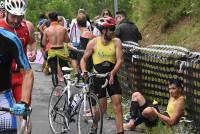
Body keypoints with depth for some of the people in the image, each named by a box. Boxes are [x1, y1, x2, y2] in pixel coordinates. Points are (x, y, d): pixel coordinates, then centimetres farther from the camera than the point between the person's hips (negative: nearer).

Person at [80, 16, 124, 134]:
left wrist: (112, 73, -28)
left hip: (112, 77, 2)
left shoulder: (116, 42, -5)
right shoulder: (93, 43, -6)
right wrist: (84, 72, -16)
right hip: (98, 77, -1)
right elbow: (84, 59, 2)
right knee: (102, 107, -1)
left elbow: (120, 60, -13)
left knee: (117, 104, -7)